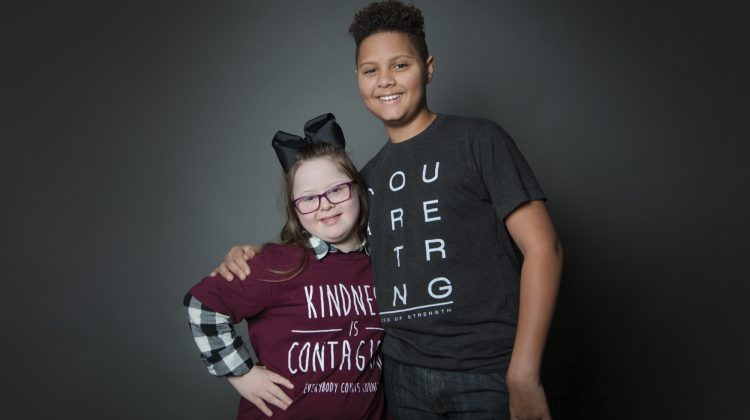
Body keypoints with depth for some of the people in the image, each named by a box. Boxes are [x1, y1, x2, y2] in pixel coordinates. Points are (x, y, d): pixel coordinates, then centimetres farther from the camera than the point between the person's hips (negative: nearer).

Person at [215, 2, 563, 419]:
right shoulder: (368, 177, 11)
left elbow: (542, 247, -10)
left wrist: (523, 378, -16)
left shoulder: (477, 139, -5)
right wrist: (254, 257, 1)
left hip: (489, 373, -5)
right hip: (404, 375, 5)